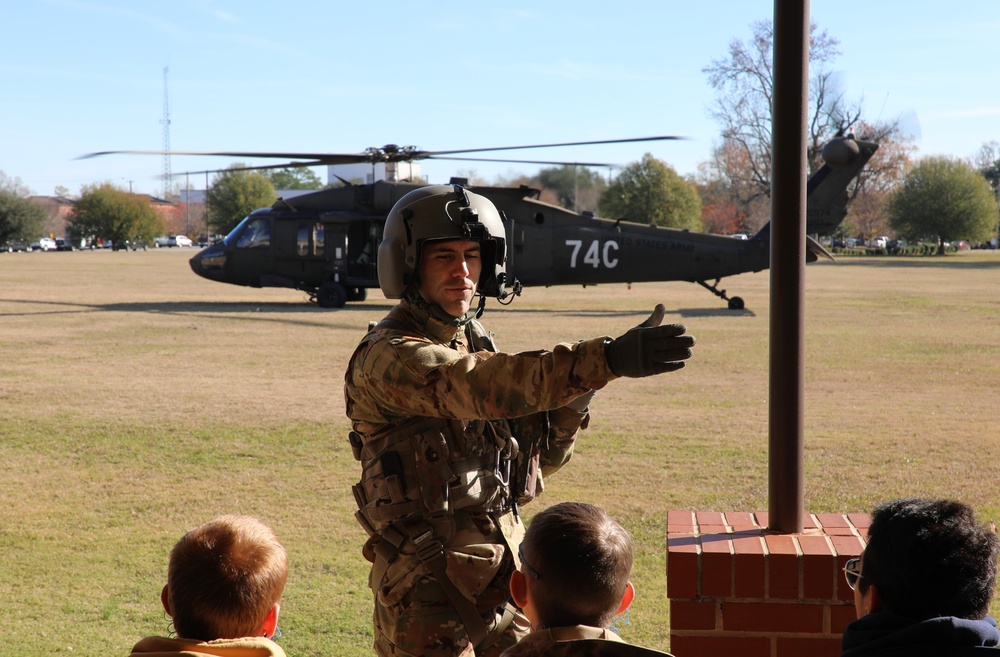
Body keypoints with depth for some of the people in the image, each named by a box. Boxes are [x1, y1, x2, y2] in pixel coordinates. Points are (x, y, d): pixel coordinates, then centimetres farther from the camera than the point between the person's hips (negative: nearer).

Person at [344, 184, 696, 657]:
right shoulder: (389, 357, -15)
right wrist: (605, 360, -44)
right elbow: (484, 387, -34)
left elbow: (538, 459, 11)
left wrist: (572, 396, -9)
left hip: (501, 577, 7)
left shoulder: (476, 344, 10)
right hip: (429, 588, -7)